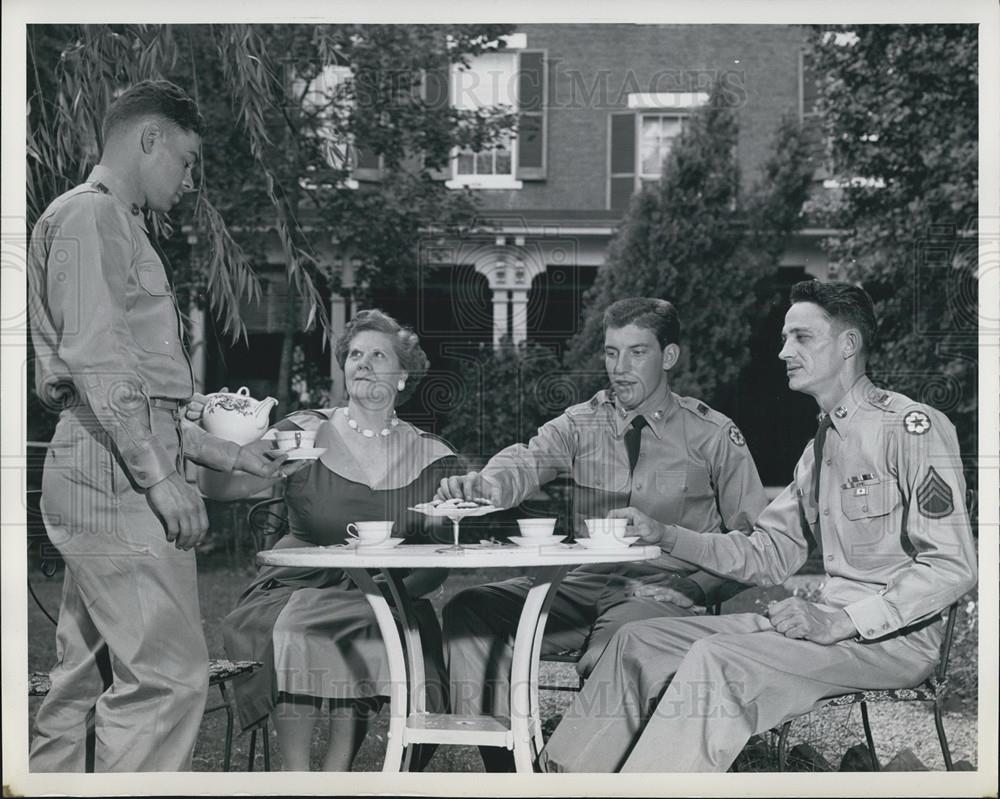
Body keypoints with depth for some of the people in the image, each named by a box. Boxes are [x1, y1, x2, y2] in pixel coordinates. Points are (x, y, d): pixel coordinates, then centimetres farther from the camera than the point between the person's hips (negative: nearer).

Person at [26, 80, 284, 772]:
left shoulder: (116, 225, 27)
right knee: (169, 673, -12)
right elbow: (95, 359, -17)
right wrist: (160, 476, -20)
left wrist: (227, 454, 25)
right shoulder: (90, 216, -5)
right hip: (117, 479, -10)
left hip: (113, 478, 10)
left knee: (84, 678, 11)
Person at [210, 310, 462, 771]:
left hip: (382, 602, 1)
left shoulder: (432, 457, 8)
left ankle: (334, 773, -18)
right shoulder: (306, 433, 4)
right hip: (298, 589, 0)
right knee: (295, 631, -32)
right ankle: (296, 778, -21)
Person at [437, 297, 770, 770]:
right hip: (587, 583, 4)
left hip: (666, 589, -4)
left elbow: (751, 535, 6)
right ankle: (503, 768, -11)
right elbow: (529, 460, -10)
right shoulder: (582, 424, 10)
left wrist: (696, 585, -12)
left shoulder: (713, 435, 4)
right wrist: (486, 483, -35)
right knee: (469, 613, -17)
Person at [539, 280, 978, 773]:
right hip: (831, 622, 9)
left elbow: (952, 566, -18)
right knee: (638, 642, -2)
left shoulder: (910, 427, -10)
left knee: (717, 658, -30)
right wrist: (665, 536, 4)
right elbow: (766, 556, 17)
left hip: (895, 637, -9)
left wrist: (841, 620, -24)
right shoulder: (821, 447, 18)